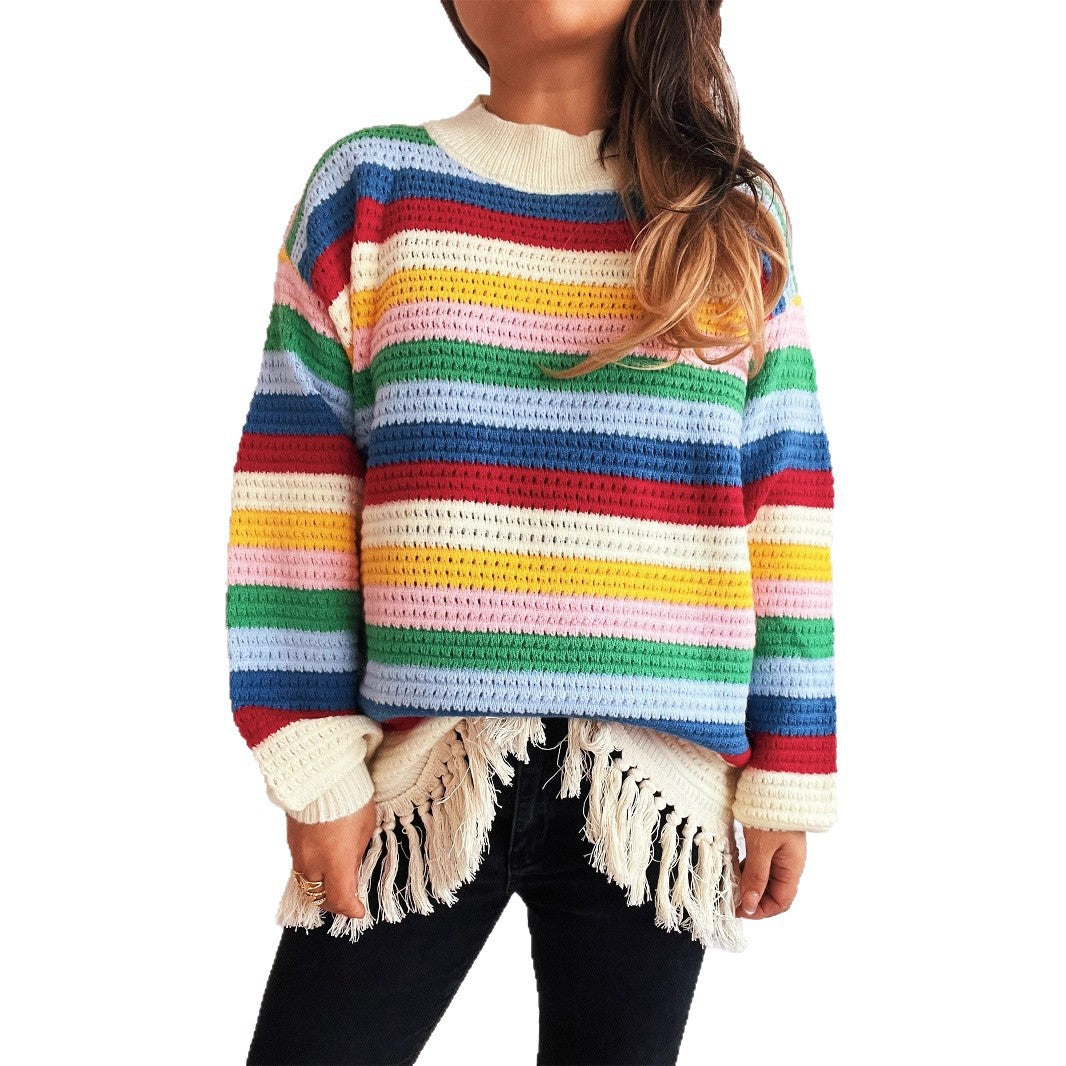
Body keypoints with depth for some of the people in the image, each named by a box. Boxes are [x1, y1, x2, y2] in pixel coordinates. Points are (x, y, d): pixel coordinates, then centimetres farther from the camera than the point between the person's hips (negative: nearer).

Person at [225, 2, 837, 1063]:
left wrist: (788, 775, 3)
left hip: (657, 785, 1)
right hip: (419, 765, 0)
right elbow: (292, 483, 0)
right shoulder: (370, 186, 5)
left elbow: (787, 499, 6)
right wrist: (313, 758, -5)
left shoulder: (732, 216, 9)